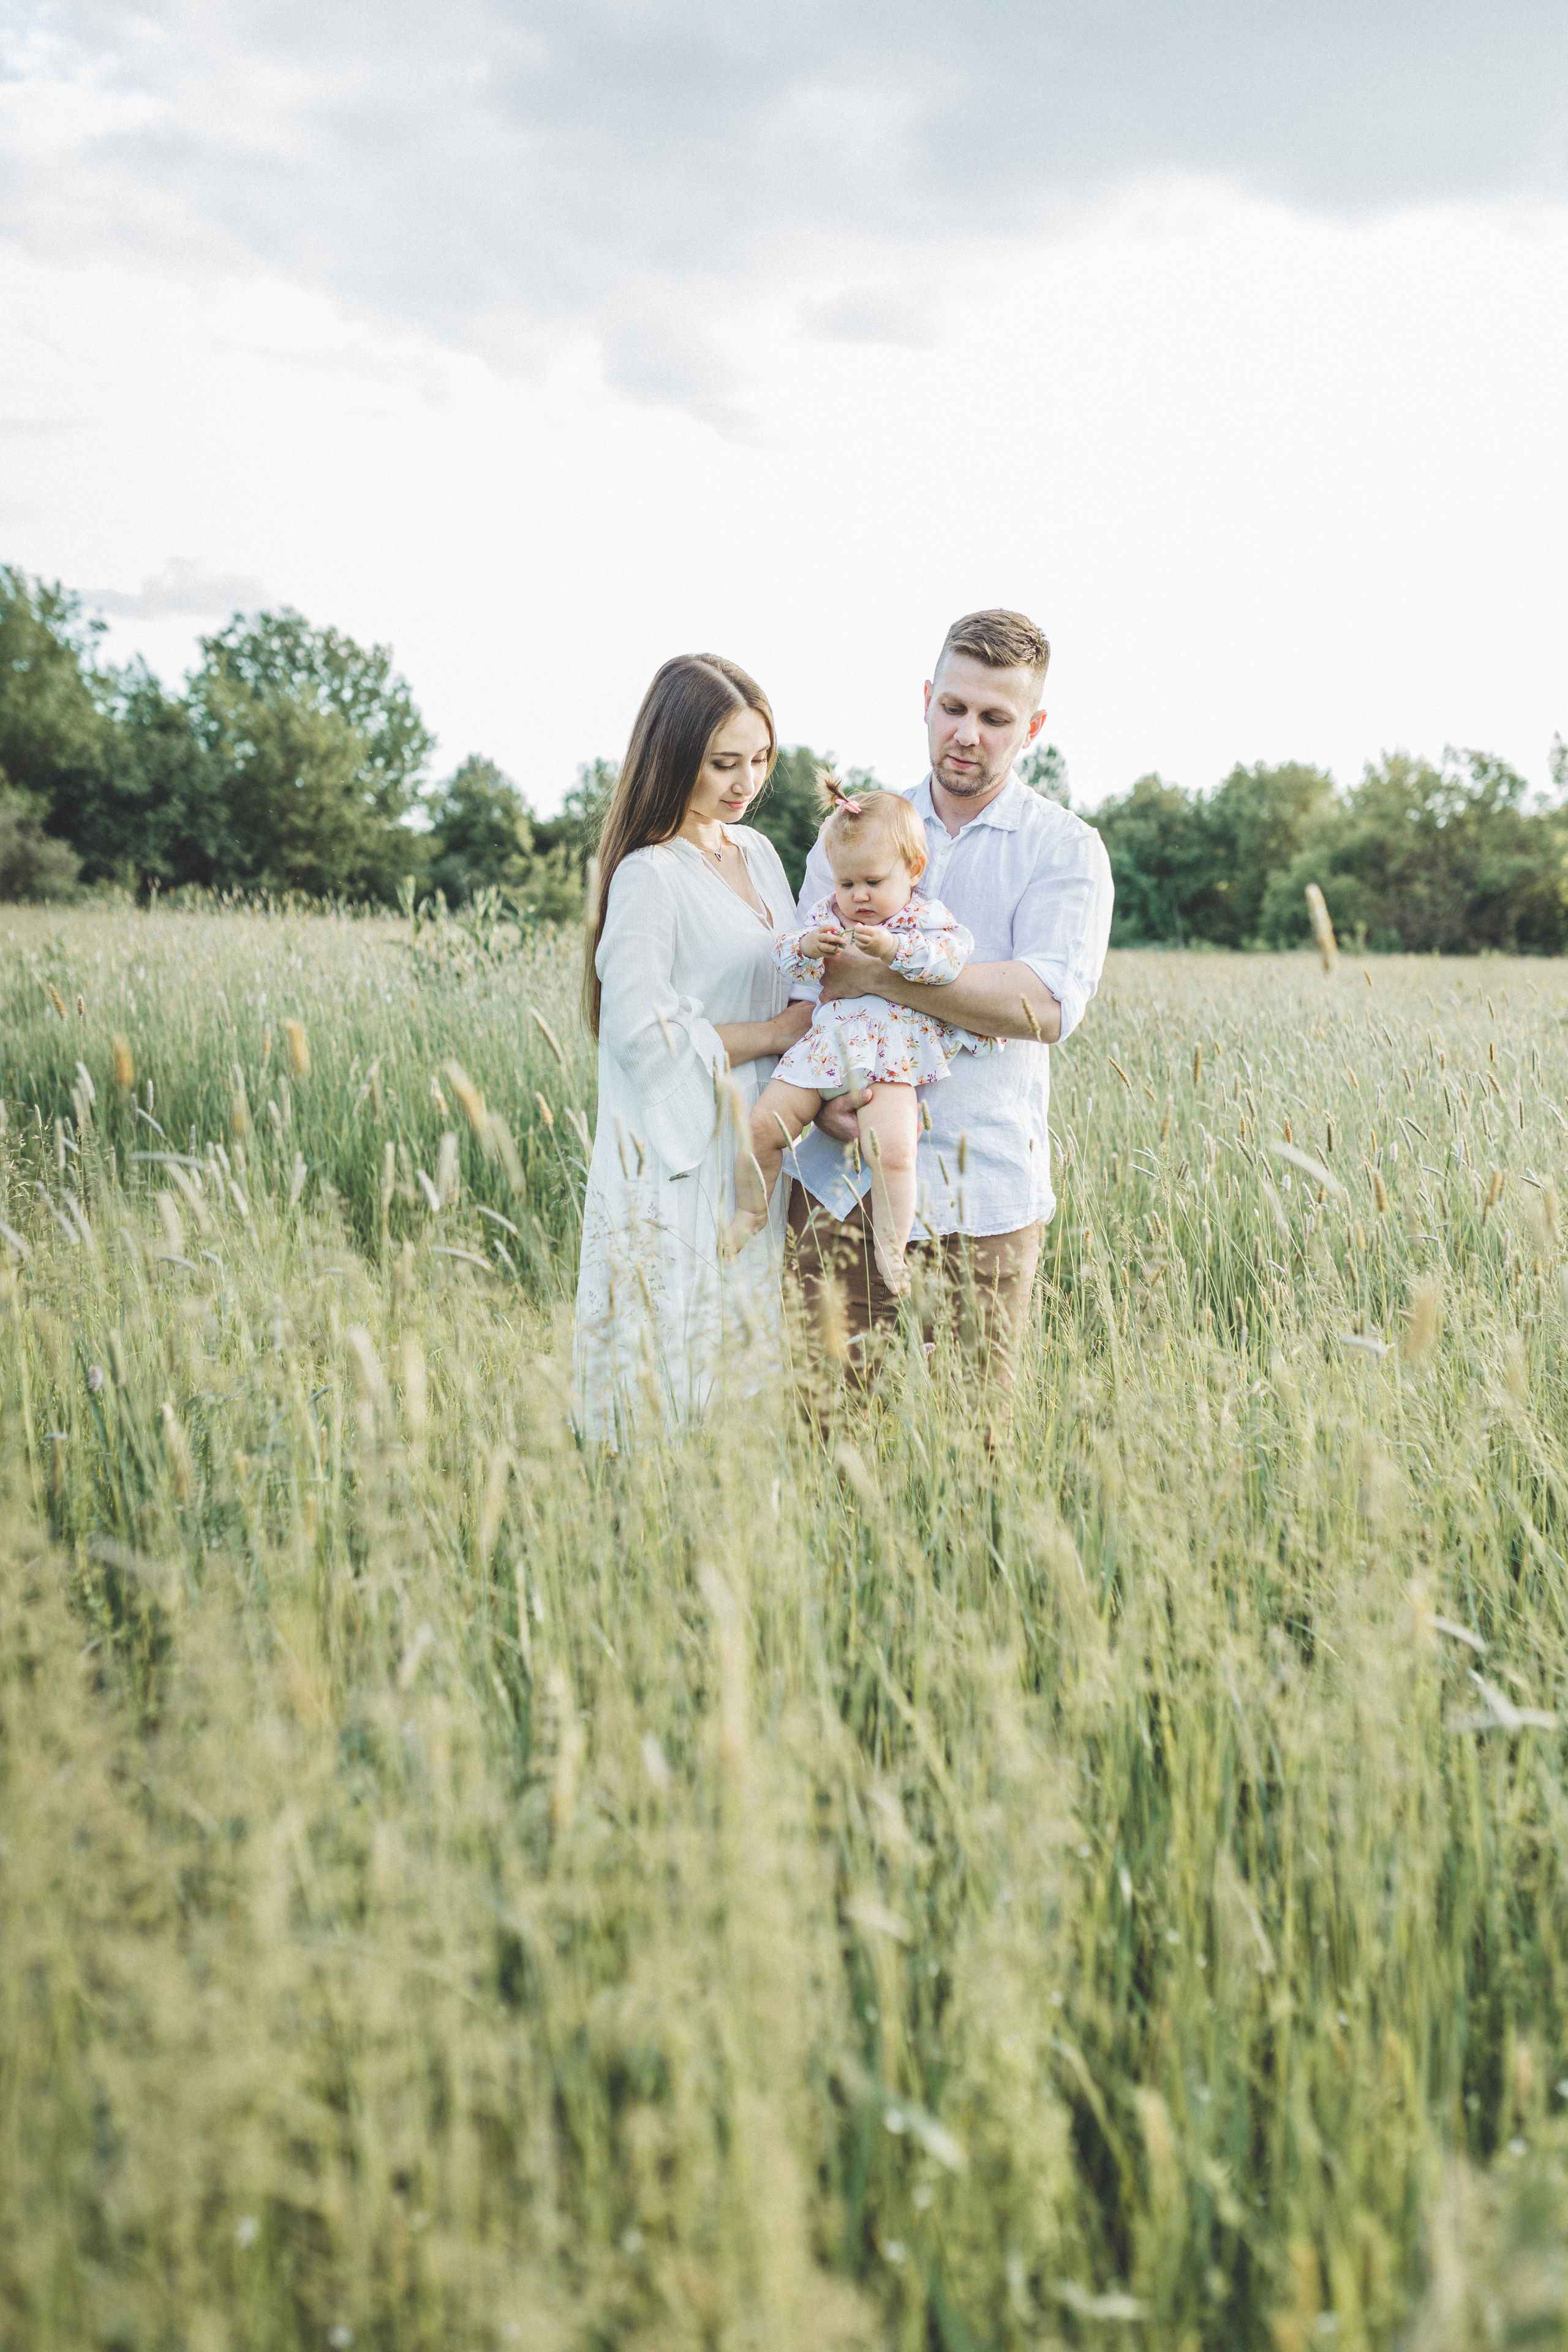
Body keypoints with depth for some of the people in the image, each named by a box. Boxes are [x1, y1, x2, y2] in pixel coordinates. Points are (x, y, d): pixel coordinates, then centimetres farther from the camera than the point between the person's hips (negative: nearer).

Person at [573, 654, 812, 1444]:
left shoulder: (757, 851, 11)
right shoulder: (649, 875, -14)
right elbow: (642, 1037, -19)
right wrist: (772, 1034, -11)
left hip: (753, 1155, 8)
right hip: (679, 1165, -8)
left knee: (743, 1373, 14)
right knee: (679, 1384, 0)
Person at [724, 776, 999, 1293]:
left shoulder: (925, 917, 2)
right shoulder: (827, 913, 14)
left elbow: (951, 957, -16)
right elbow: (783, 955, 9)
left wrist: (895, 949, -28)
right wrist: (805, 946, -13)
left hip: (888, 1060, -4)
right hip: (820, 1051, 4)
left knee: (893, 1152, -22)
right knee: (762, 1124, -6)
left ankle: (890, 1250, -5)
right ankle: (750, 1213, 17)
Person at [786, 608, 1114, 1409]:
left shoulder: (1065, 850, 2)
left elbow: (1047, 1005, -15)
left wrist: (874, 974, -16)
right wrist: (819, 1095, -12)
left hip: (976, 1198, -2)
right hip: (839, 1179, 3)